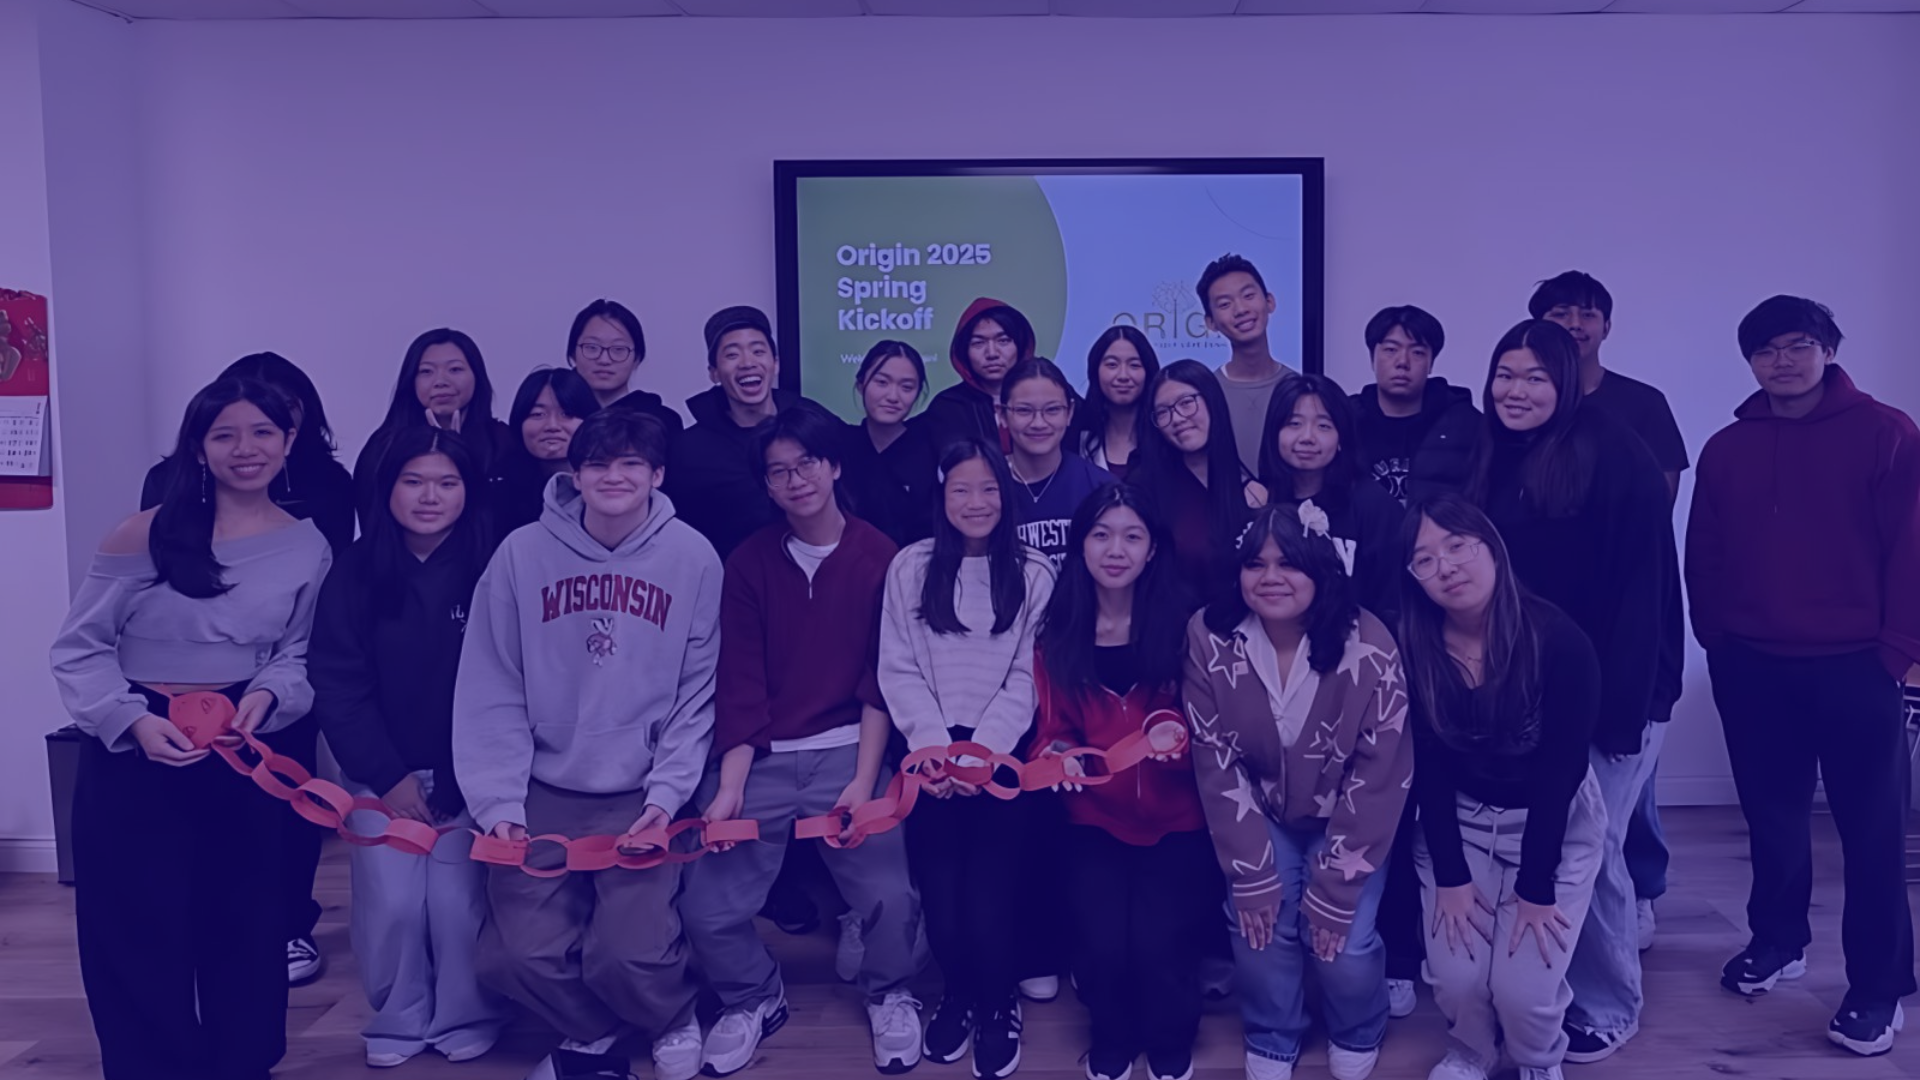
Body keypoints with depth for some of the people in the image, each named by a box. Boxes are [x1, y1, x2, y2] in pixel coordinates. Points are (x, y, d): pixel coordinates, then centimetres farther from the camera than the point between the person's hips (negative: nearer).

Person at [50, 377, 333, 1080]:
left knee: (244, 918, 12)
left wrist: (267, 696, -13)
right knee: (139, 927, 5)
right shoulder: (148, 533, -9)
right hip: (134, 757, -2)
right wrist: (134, 720, -20)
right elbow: (79, 648, -6)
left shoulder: (309, 548, 1)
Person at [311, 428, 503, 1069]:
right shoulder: (355, 571, -2)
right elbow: (336, 684, -3)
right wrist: (388, 777, -9)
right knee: (391, 904, -4)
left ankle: (467, 1018, 20)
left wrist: (457, 783, -12)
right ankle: (398, 1020, 21)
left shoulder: (490, 568, -8)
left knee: (457, 902, -5)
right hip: (382, 773, 2)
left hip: (467, 775, -1)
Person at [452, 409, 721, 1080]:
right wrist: (498, 804, -9)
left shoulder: (693, 558, -5)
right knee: (517, 954, -11)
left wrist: (667, 795, -11)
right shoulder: (522, 554, -4)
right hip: (545, 791, 2)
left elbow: (696, 695, -2)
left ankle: (672, 1016, 21)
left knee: (628, 953, -16)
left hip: (641, 794, -1)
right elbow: (492, 693, -2)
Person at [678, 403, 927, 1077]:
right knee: (706, 910, -6)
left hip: (848, 750, -1)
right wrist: (729, 785, -9)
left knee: (891, 899, -12)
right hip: (759, 758, 2)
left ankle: (889, 996, 21)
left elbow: (883, 682, -2)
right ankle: (755, 998, 26)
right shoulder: (748, 562, 4)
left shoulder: (881, 558, -1)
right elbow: (740, 687, 0)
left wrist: (864, 780, -10)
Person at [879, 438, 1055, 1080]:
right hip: (932, 751, 1)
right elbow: (899, 670, 2)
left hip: (1004, 752, -1)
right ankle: (957, 992, 20)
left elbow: (1028, 678, -1)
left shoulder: (1034, 574, 5)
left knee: (989, 883, -11)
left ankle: (997, 1001, 15)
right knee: (938, 884, -7)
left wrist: (981, 752, -12)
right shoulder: (910, 568, 7)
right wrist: (936, 749, -10)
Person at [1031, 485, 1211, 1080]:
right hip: (1095, 818, 1)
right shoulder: (1058, 633, 1)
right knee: (1101, 941, -14)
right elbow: (1053, 729, 6)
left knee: (1159, 941, -14)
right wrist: (1056, 756, -16)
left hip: (1177, 819, -1)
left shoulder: (1181, 626, -5)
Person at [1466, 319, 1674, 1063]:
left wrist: (1620, 704, -20)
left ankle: (1609, 1007, 22)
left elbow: (1643, 587, -16)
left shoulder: (1614, 456, -13)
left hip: (1606, 692, -6)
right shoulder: (1492, 463, 6)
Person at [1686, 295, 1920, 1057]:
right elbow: (1703, 557, 10)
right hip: (1753, 668, 4)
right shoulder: (1727, 448, 8)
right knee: (1771, 814, 14)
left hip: (1853, 666, -3)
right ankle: (1777, 940, 32)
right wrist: (1717, 639, 4)